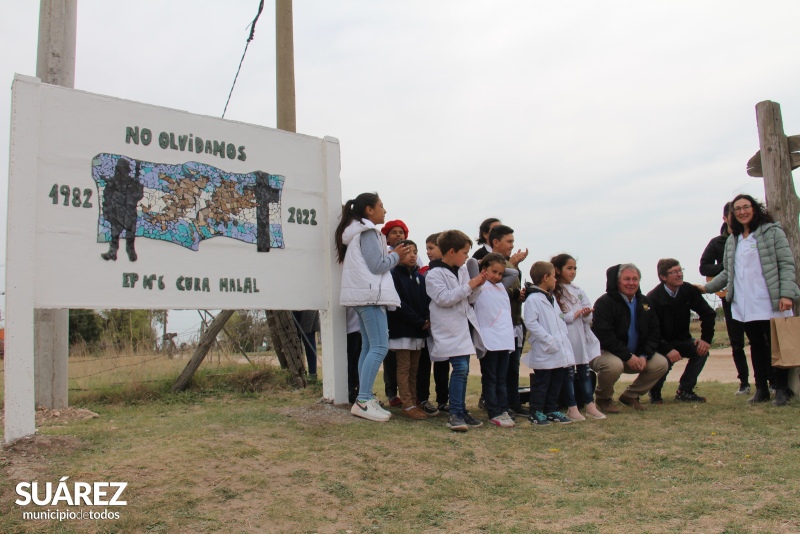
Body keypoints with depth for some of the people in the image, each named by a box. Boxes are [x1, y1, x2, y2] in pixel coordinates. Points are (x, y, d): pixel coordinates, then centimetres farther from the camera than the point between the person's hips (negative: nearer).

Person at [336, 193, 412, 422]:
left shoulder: (358, 232, 21)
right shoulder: (368, 232, -9)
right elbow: (377, 266, -15)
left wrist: (392, 255, 14)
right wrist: (396, 256, 1)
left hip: (364, 295, 11)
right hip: (370, 294, -11)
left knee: (368, 347, 9)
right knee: (379, 347, -13)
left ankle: (364, 398, 10)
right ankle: (363, 400, -15)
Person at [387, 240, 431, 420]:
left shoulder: (420, 277, 12)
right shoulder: (394, 275, -8)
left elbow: (427, 300, 9)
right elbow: (398, 304, -15)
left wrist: (427, 319, -11)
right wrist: (420, 322, -17)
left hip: (419, 330, 6)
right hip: (402, 329, -6)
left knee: (414, 368, 10)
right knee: (404, 368, -2)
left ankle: (414, 403, 16)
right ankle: (408, 406, 0)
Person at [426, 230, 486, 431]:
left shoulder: (463, 271, 14)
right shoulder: (434, 274, -8)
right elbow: (443, 298, -20)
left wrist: (477, 286, 0)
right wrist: (468, 286, -17)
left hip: (464, 327, 8)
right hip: (449, 329, -8)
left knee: (463, 369, 11)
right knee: (460, 368, -16)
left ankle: (461, 411, 20)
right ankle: (455, 414, -10)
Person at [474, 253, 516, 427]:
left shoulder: (501, 286, 18)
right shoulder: (480, 286, -2)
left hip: (505, 340, 7)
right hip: (489, 340, -6)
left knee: (501, 379, 12)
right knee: (490, 379, 1)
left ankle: (503, 410, 18)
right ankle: (494, 413, 5)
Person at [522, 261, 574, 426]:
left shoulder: (552, 298, 18)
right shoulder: (532, 299, -13)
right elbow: (531, 323, -20)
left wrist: (563, 335, 5)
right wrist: (549, 340, -21)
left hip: (559, 350, 9)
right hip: (543, 352, -9)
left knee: (556, 381, 15)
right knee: (541, 382, -1)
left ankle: (552, 410, 26)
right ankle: (536, 412, 9)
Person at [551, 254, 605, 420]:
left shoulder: (578, 291, 11)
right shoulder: (553, 293, -8)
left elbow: (589, 313, 8)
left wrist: (586, 314, -13)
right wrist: (573, 315, -16)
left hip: (581, 337, 6)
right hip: (565, 337, -6)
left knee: (585, 371, 11)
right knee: (568, 373, 2)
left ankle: (590, 406, 17)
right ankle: (572, 408, 11)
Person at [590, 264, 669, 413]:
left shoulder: (644, 302, 7)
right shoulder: (605, 303, -15)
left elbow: (654, 332, 6)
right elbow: (604, 336, -23)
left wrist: (644, 356, -10)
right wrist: (628, 356, -24)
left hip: (636, 355, 7)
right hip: (605, 352, -7)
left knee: (661, 363, -10)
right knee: (614, 365, -37)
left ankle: (631, 395, 10)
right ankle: (603, 398, -4)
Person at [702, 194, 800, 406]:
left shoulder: (772, 232, 0)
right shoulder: (732, 240, 14)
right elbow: (728, 272, 19)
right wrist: (708, 287, 13)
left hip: (769, 303, -4)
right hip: (744, 306, 5)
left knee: (776, 345, 2)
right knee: (756, 346, 10)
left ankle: (781, 389, 12)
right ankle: (761, 389, 16)